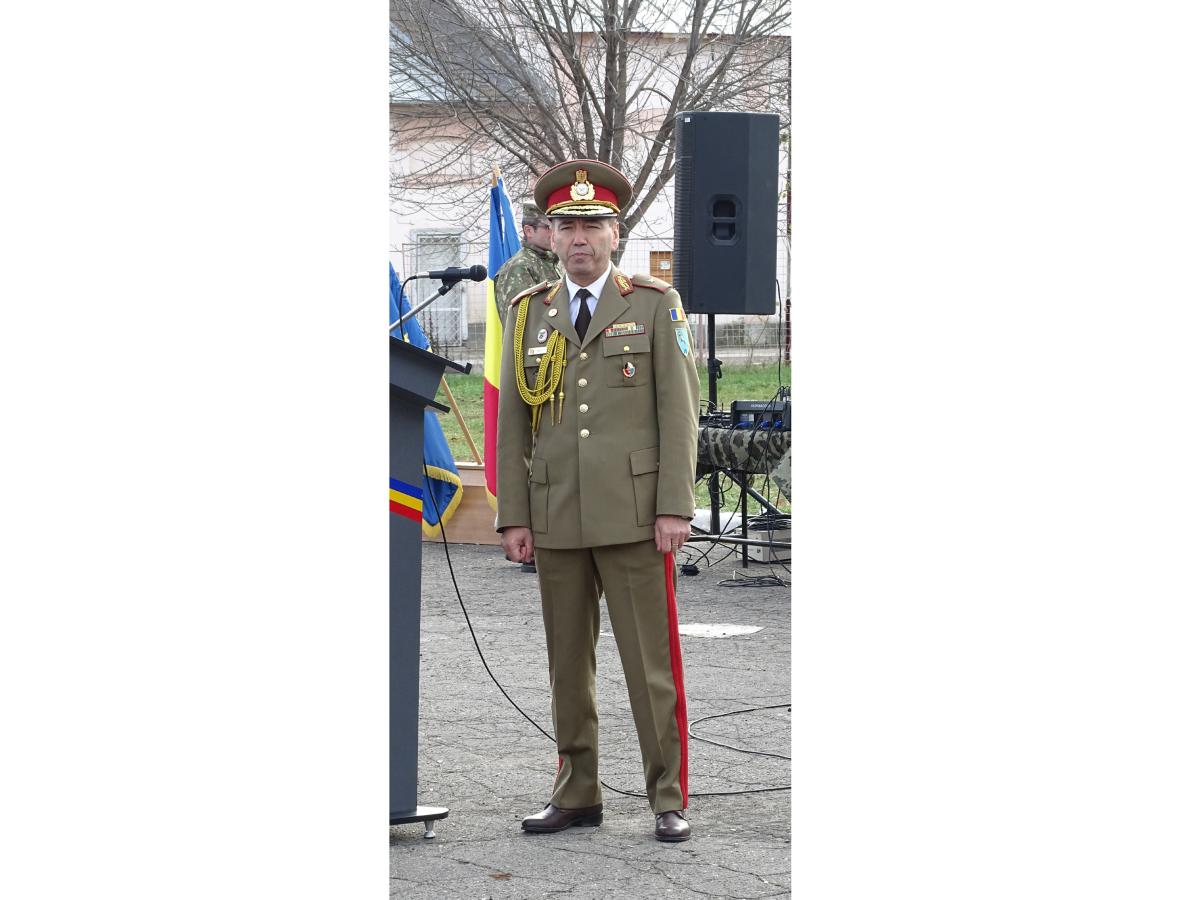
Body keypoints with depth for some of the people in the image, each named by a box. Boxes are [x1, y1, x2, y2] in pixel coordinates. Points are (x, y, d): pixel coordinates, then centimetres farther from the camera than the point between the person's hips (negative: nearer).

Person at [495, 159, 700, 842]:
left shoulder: (656, 305, 3)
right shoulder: (528, 313, 12)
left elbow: (680, 411, -1)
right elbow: (512, 422, 11)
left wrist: (675, 507, -9)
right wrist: (513, 518, 4)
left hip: (634, 517, -3)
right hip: (556, 519, 3)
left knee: (652, 661, -3)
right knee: (567, 663, 7)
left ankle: (670, 798, 3)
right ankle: (578, 794, 16)